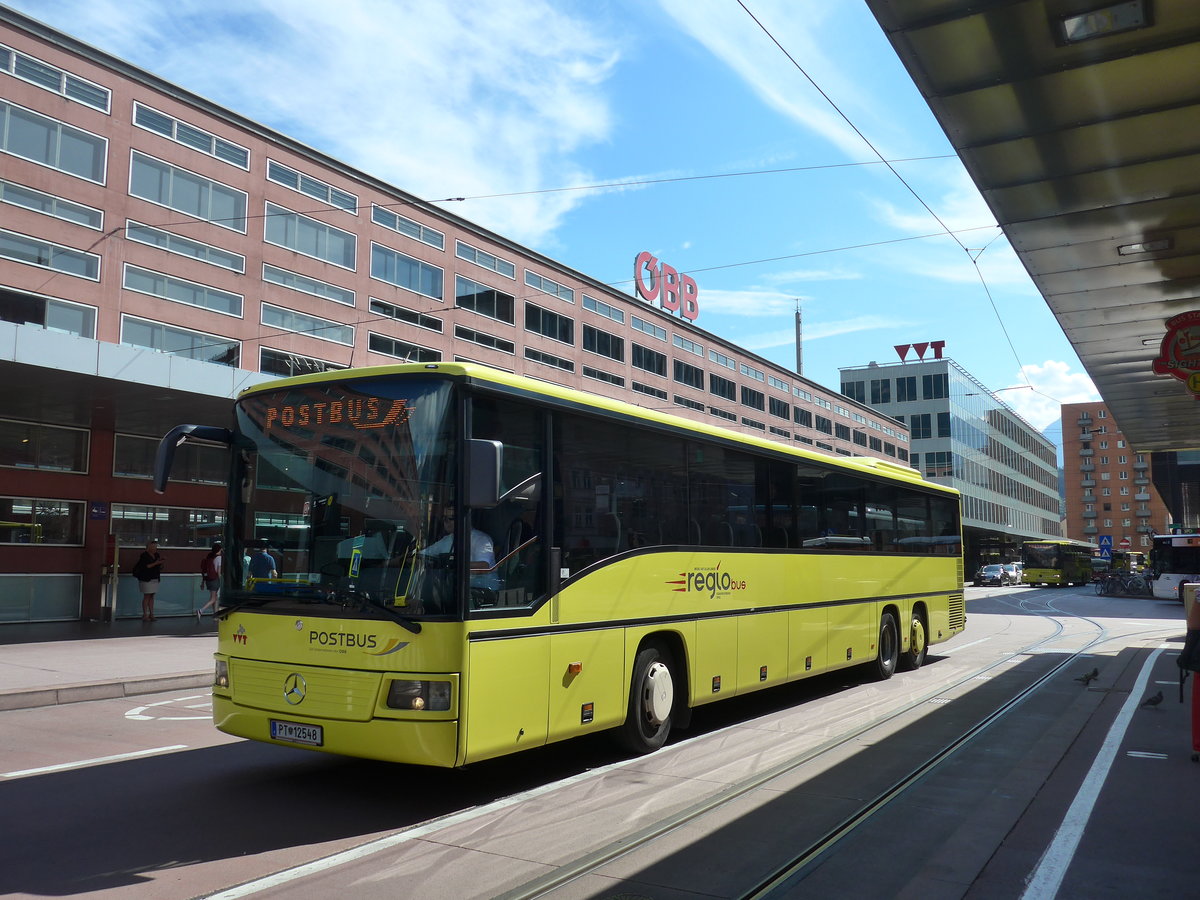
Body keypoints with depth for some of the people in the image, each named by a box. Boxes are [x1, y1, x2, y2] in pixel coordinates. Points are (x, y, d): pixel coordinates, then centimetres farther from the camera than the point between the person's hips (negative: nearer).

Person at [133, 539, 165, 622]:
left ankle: (151, 614, 9)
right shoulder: (144, 555, -9)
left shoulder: (156, 555, 10)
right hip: (146, 579, -6)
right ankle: (145, 615, -2)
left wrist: (161, 561, -6)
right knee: (147, 596, -6)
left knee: (152, 596, 7)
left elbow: (159, 566, 14)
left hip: (155, 579, 6)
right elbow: (144, 566, -18)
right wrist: (155, 563, -22)